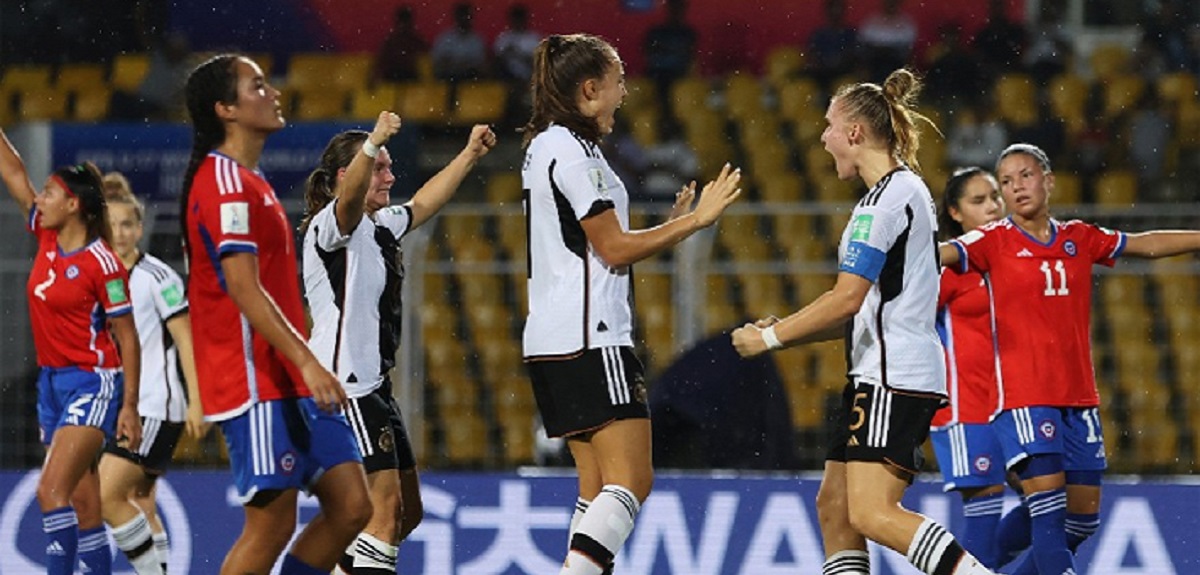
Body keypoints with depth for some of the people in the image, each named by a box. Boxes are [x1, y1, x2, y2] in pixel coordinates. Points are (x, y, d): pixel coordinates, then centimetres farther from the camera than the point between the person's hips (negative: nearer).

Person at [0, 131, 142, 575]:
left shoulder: (101, 263, -14)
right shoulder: (47, 240, 5)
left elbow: (127, 338, -11)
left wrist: (129, 406, -14)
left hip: (91, 384, -8)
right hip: (52, 383, 8)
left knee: (52, 490, -19)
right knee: (82, 502, 8)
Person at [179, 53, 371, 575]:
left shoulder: (248, 181, 19)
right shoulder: (225, 181, -12)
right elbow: (244, 288, -20)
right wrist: (306, 361, -24)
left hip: (289, 382, 10)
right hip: (257, 383, -10)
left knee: (350, 507, 4)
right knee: (272, 523, -9)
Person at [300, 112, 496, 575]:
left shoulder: (378, 227, 17)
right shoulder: (331, 226, -11)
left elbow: (423, 204, 35)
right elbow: (350, 196, -34)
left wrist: (470, 155, 36)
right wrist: (374, 143, -52)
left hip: (373, 387, 10)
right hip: (344, 386, -10)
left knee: (407, 513, 12)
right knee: (386, 507, -17)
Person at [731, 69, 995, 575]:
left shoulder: (885, 199, -13)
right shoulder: (907, 190, 20)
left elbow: (847, 299, -19)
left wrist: (771, 337, -9)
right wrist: (786, 330, 18)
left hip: (894, 376, -11)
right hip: (880, 376, 11)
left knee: (873, 513, -18)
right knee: (834, 504, 9)